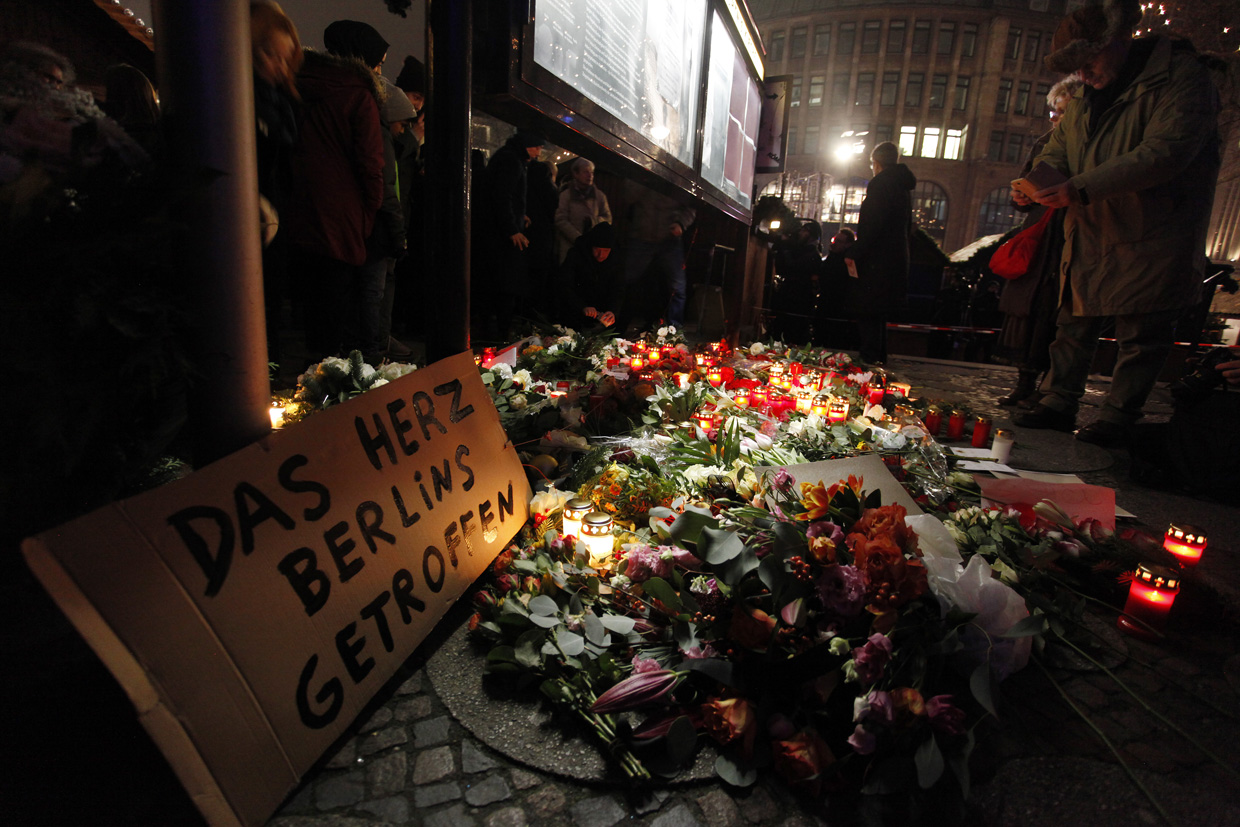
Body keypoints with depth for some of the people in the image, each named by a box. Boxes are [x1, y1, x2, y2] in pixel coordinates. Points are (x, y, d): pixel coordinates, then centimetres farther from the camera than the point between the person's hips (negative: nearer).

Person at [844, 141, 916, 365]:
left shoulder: (880, 183, -10)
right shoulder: (903, 186, 17)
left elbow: (871, 226, -20)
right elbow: (908, 227, 20)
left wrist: (854, 253, -14)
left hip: (877, 262, -9)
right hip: (897, 261, 9)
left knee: (868, 315, -6)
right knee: (878, 316, 16)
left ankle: (870, 360, -6)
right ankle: (879, 360, 22)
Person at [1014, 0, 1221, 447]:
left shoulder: (1183, 76, -10)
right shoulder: (1087, 96, 13)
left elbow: (1165, 151, -23)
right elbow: (1058, 149, 20)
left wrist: (1081, 188, -29)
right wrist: (1039, 181, -3)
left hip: (1152, 238, -6)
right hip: (1090, 236, 6)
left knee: (1141, 334, 0)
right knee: (1074, 325, 7)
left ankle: (1118, 416, 9)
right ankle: (1058, 403, 15)